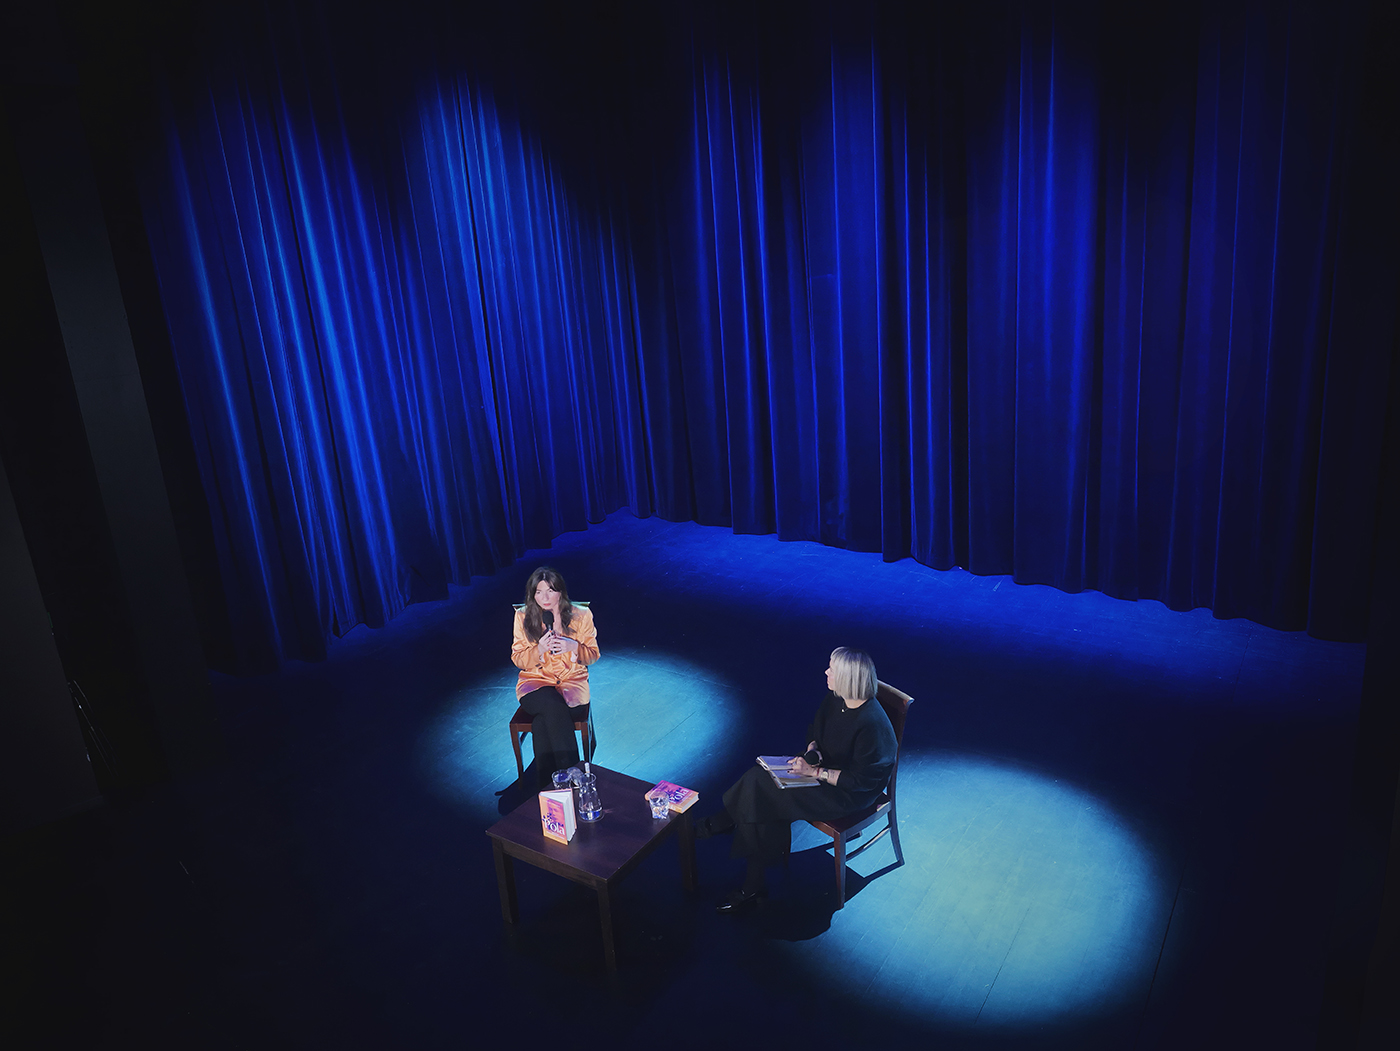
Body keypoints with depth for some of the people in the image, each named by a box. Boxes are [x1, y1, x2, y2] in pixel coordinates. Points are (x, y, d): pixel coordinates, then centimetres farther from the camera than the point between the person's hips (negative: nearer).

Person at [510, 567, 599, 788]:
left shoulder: (581, 616, 0)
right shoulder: (523, 617, 1)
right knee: (554, 707, -35)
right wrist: (539, 650, -16)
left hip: (572, 681, 0)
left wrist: (574, 647, -16)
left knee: (543, 721, -32)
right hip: (535, 681, 0)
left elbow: (593, 654, 6)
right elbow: (518, 659, 4)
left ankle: (545, 780, -20)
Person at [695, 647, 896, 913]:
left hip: (849, 792, -8)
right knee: (759, 779, -11)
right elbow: (814, 729, 14)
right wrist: (812, 751, -7)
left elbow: (861, 780, -23)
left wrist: (815, 772, -23)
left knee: (765, 798, -18)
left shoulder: (871, 724, -28)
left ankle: (725, 821, 11)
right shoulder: (834, 699, -4)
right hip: (825, 766, 8)